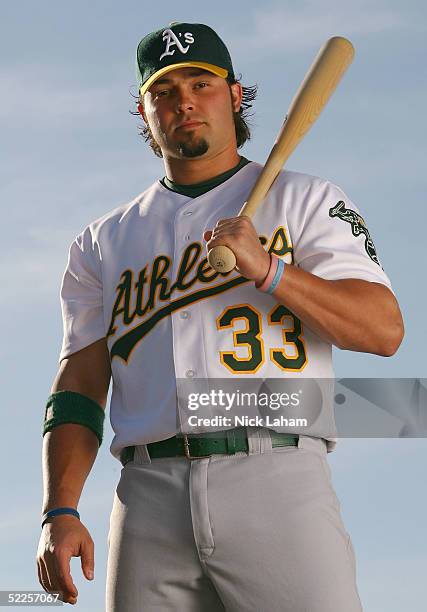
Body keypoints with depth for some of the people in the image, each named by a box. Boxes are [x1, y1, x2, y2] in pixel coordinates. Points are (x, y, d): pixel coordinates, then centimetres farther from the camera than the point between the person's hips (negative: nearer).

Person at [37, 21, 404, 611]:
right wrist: (60, 513, -1)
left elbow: (385, 330, 0)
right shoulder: (105, 241, 20)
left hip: (278, 480, -2)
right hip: (149, 492, 3)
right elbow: (79, 385, 13)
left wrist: (267, 269, -12)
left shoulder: (304, 201, 13)